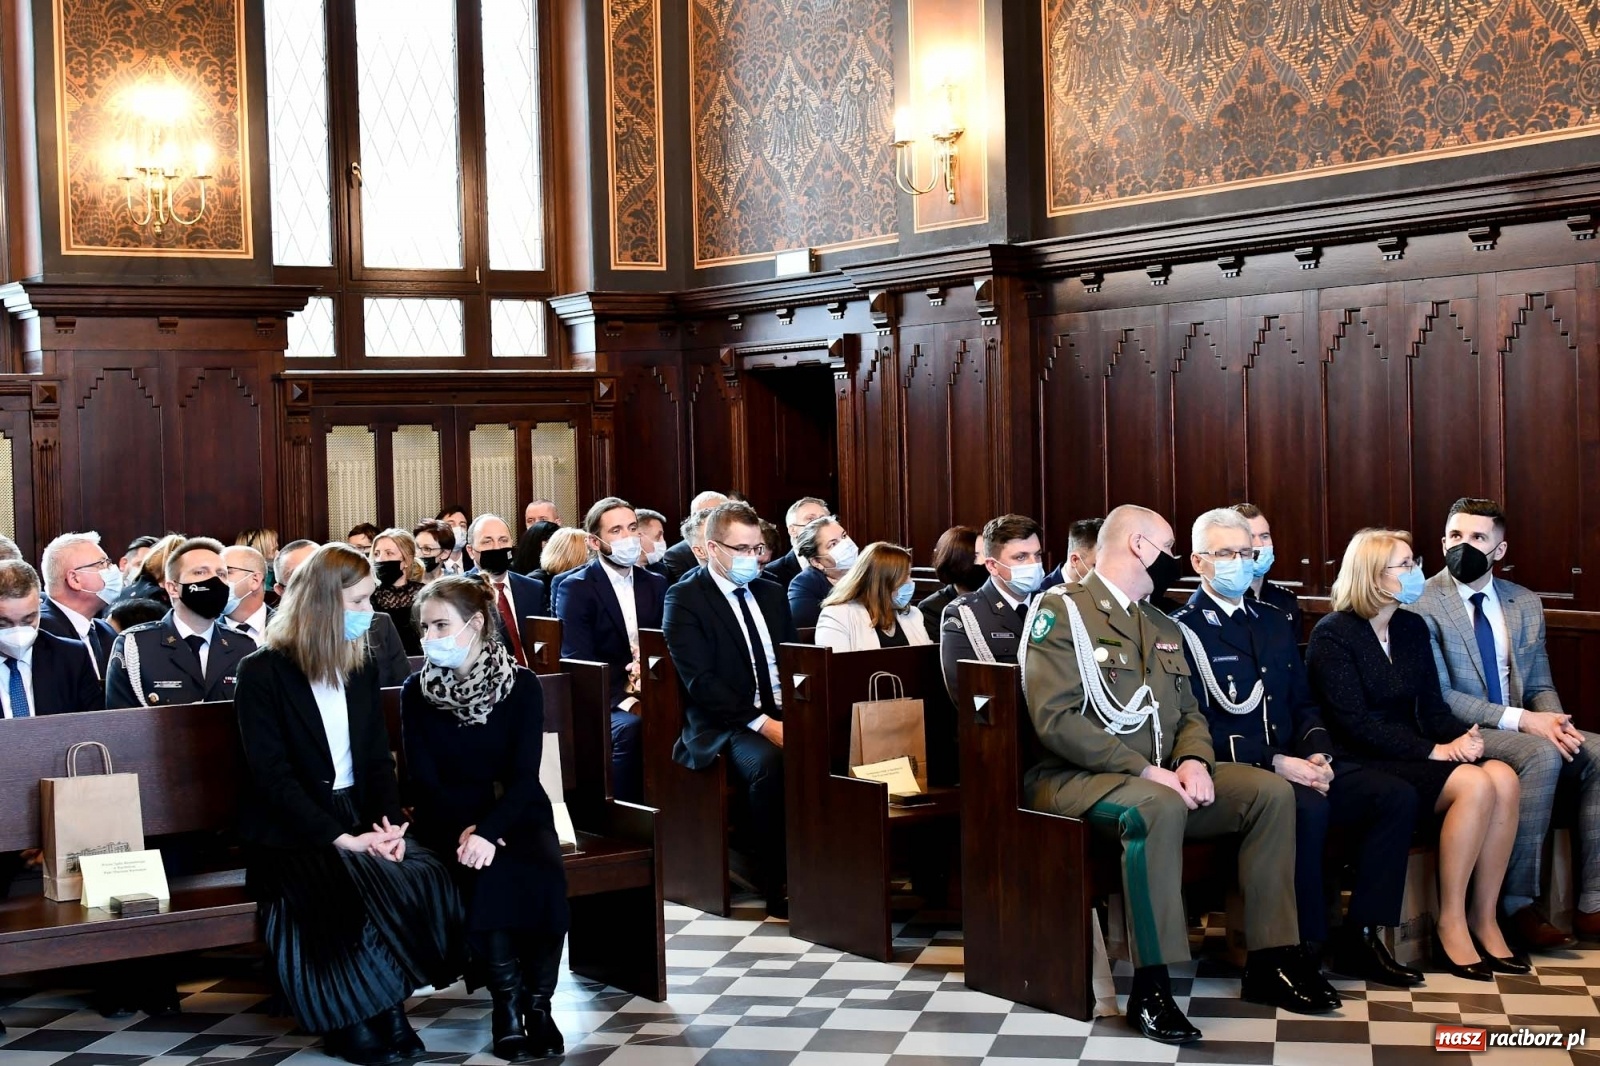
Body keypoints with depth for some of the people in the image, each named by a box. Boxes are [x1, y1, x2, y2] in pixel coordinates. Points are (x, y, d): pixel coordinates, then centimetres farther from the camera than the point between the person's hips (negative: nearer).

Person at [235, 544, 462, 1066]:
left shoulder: (362, 667, 13)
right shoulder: (263, 672, -6)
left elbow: (378, 760, 12)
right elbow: (273, 776, -14)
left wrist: (389, 823, -8)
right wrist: (341, 838, -22)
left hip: (358, 818, 5)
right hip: (291, 831, -5)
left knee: (423, 876, -26)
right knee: (355, 890, -35)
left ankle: (388, 1010, -15)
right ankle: (357, 1022, -16)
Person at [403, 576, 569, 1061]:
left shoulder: (522, 685, -4)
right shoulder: (416, 691, 0)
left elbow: (525, 774, -11)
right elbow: (424, 777, -4)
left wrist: (490, 831, -27)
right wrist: (464, 829, -21)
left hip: (517, 811, 0)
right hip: (451, 817, 0)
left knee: (543, 872, -31)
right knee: (486, 874, -32)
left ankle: (538, 1001, -16)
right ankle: (508, 1004, -17)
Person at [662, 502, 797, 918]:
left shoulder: (772, 593, 18)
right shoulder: (684, 598, -1)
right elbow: (701, 682, -11)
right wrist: (762, 723, -21)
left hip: (783, 716, 5)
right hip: (724, 726, -5)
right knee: (768, 763, -36)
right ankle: (778, 887, -25)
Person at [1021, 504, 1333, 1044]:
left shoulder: (1162, 626, 19)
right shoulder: (1061, 610, -7)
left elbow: (1190, 712, 17)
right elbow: (1056, 719, -18)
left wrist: (1193, 761, -7)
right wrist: (1144, 771, -22)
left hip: (1161, 776, 8)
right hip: (1076, 778, -8)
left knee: (1272, 791, -8)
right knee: (1159, 808, -37)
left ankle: (1270, 960, -3)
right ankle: (1151, 985, -30)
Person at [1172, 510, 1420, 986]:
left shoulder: (1271, 621, 20)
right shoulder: (1184, 630, -3)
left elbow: (1303, 702, 20)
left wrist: (1318, 754, -2)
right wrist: (1273, 763, -20)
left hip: (1295, 762, 7)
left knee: (1397, 796, -12)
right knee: (1308, 807, -36)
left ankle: (1359, 938, -7)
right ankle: (1304, 950, -22)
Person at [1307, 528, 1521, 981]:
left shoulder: (1413, 628, 14)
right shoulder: (1332, 635, -8)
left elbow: (1431, 706, 12)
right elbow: (1355, 723, -16)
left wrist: (1463, 736, -11)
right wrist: (1434, 751, -20)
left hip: (1410, 755, 7)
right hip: (1364, 767, -7)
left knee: (1503, 778, -20)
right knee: (1474, 785, -28)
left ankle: (1483, 919, -12)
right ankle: (1450, 926, -18)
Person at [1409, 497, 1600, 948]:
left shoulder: (1526, 604, 14)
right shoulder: (1422, 604, -6)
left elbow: (1540, 684, 15)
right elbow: (1437, 697, -13)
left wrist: (1553, 720, -10)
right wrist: (1520, 720, -20)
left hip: (1526, 731, 6)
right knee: (1541, 755, -32)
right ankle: (1518, 905, -25)